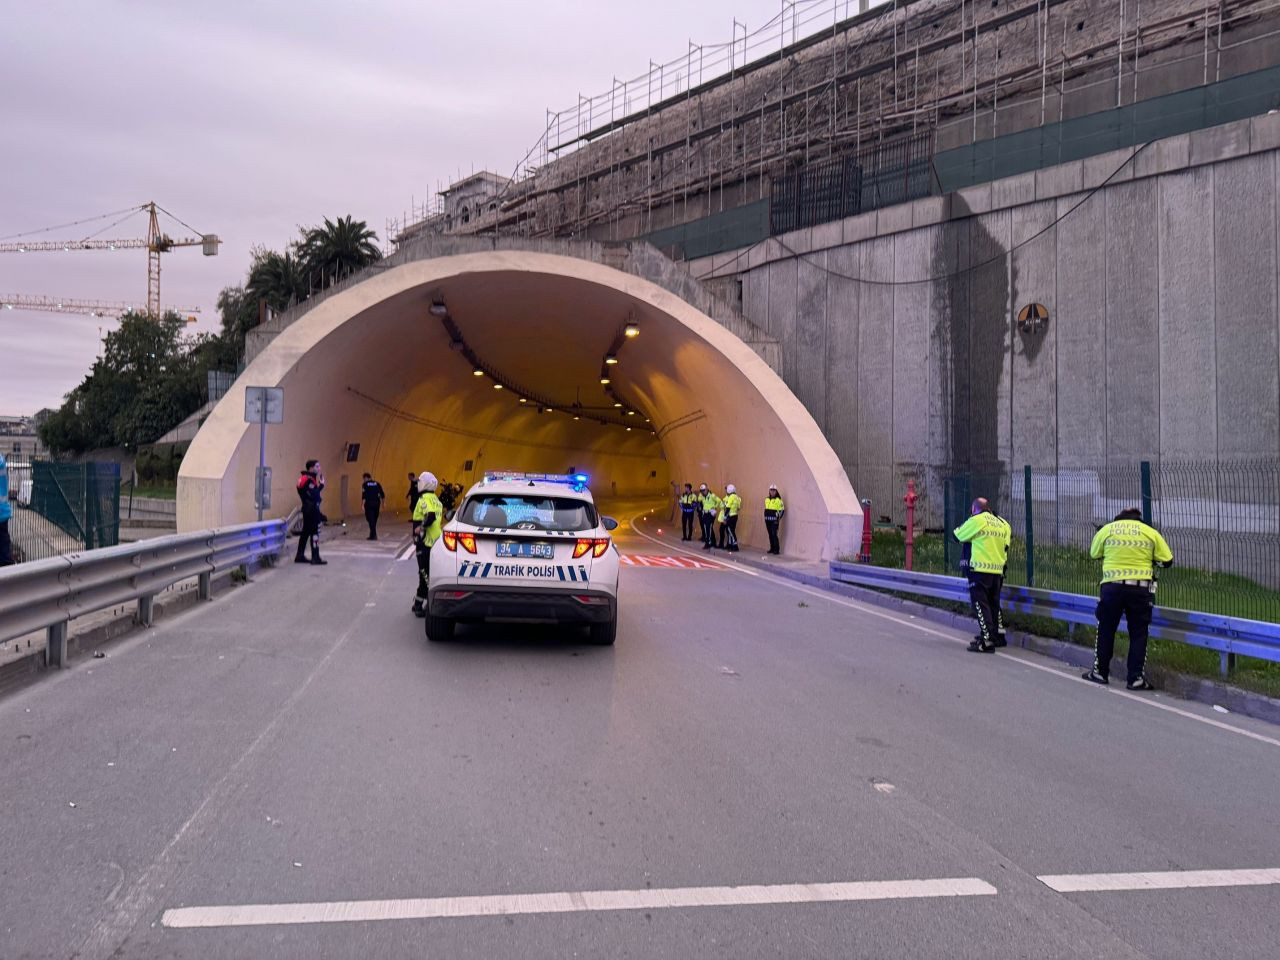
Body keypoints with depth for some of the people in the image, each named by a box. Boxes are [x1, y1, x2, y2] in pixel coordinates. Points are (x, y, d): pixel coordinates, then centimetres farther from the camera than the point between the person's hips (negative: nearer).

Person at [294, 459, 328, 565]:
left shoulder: (305, 478, 16)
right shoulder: (308, 480, -17)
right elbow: (313, 495, -25)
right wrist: (321, 485, -19)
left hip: (308, 509, 11)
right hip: (312, 510, -11)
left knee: (306, 532, 15)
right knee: (315, 532, -7)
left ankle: (300, 556, 21)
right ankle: (315, 557, -6)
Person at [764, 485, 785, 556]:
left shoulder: (778, 500, -6)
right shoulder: (767, 499, 13)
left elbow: (782, 510, -7)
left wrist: (778, 519, -11)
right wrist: (765, 518, 17)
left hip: (774, 520, -6)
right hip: (768, 520, 6)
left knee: (774, 535, -12)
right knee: (770, 535, 9)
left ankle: (777, 549, -9)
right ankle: (772, 548, 17)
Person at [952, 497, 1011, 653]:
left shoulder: (976, 521, -8)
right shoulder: (1004, 523, 11)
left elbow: (958, 535, 3)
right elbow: (1006, 545, 16)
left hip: (980, 570, -7)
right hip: (998, 571, 7)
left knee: (980, 604, -5)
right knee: (994, 603, 20)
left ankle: (987, 641, -12)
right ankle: (998, 635, 28)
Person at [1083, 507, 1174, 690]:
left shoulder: (1107, 529, 4)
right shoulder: (1150, 532, 4)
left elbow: (1094, 554, 13)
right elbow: (1167, 560, 4)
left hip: (1112, 587, 0)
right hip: (1141, 589, 0)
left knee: (1106, 630, 14)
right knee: (1138, 633, 7)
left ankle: (1100, 672, 20)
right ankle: (1136, 678, 6)